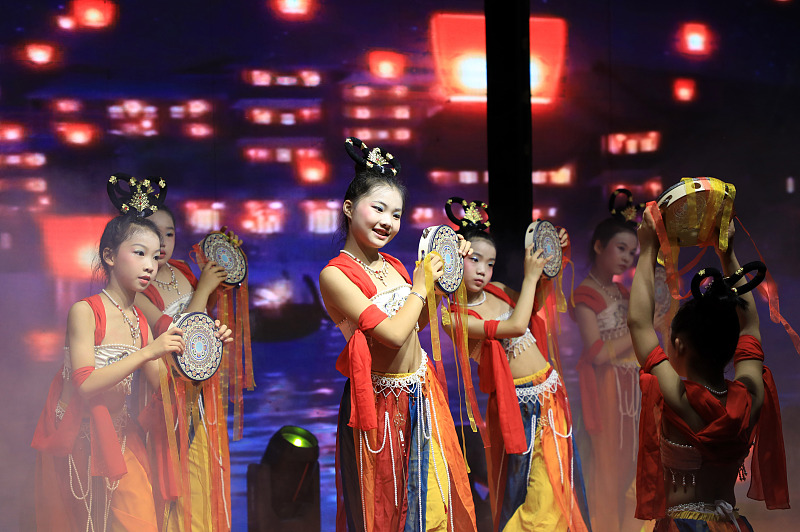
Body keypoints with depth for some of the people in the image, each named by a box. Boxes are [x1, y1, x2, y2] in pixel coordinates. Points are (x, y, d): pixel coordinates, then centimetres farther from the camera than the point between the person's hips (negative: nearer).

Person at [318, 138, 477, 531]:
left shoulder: (393, 265, 4)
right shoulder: (335, 274, -18)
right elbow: (393, 333, -25)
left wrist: (444, 273, 7)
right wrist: (419, 286, -11)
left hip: (421, 395, 7)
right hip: (381, 404, -7)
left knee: (434, 500, 17)